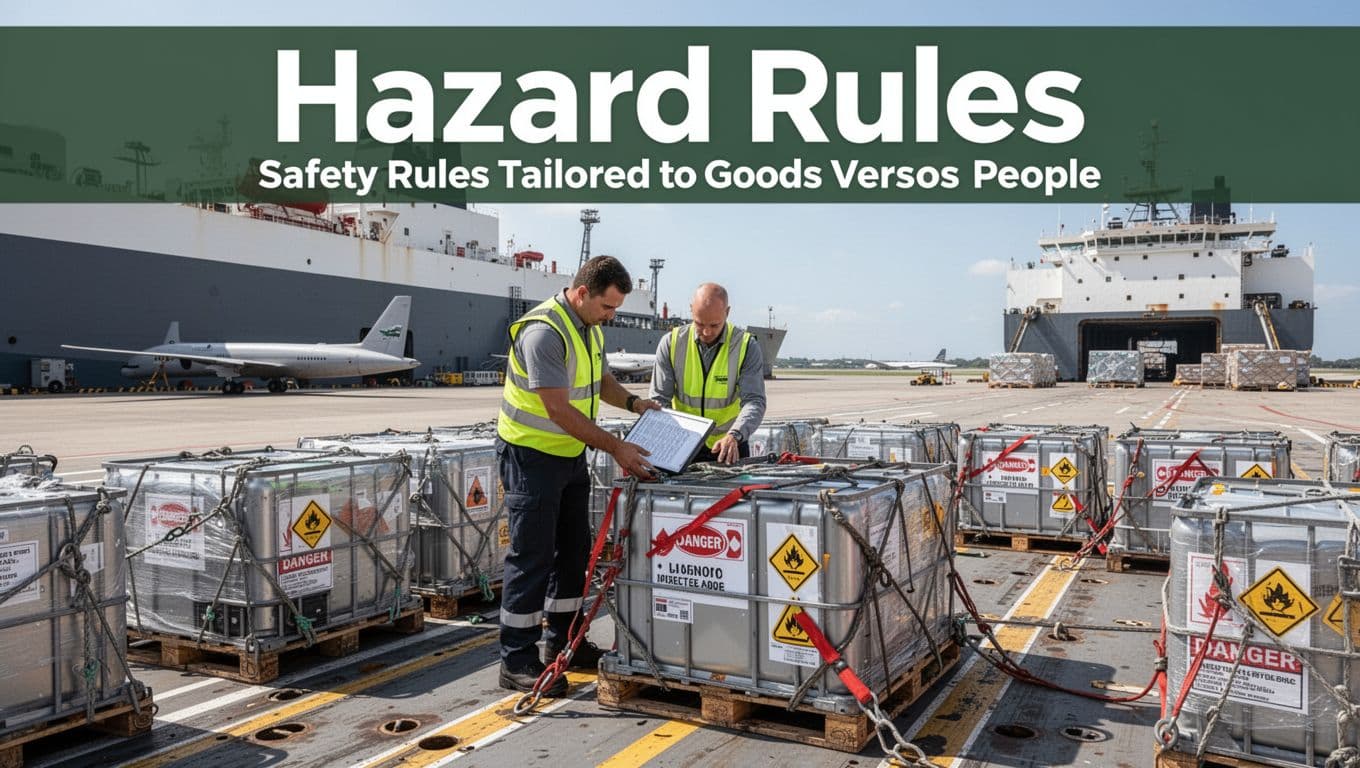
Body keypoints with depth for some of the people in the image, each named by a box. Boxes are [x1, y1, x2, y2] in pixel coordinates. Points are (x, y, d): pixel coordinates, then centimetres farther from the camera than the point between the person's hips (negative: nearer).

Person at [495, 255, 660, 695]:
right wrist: (615, 448, -26)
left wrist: (632, 403, 3)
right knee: (532, 556, -6)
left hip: (571, 453, 9)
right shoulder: (543, 331, -23)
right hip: (531, 455, -9)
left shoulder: (591, 329, 7)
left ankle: (562, 642, 29)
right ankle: (517, 662, 4)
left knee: (573, 551, 15)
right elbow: (558, 409, -27)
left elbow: (601, 380, 23)